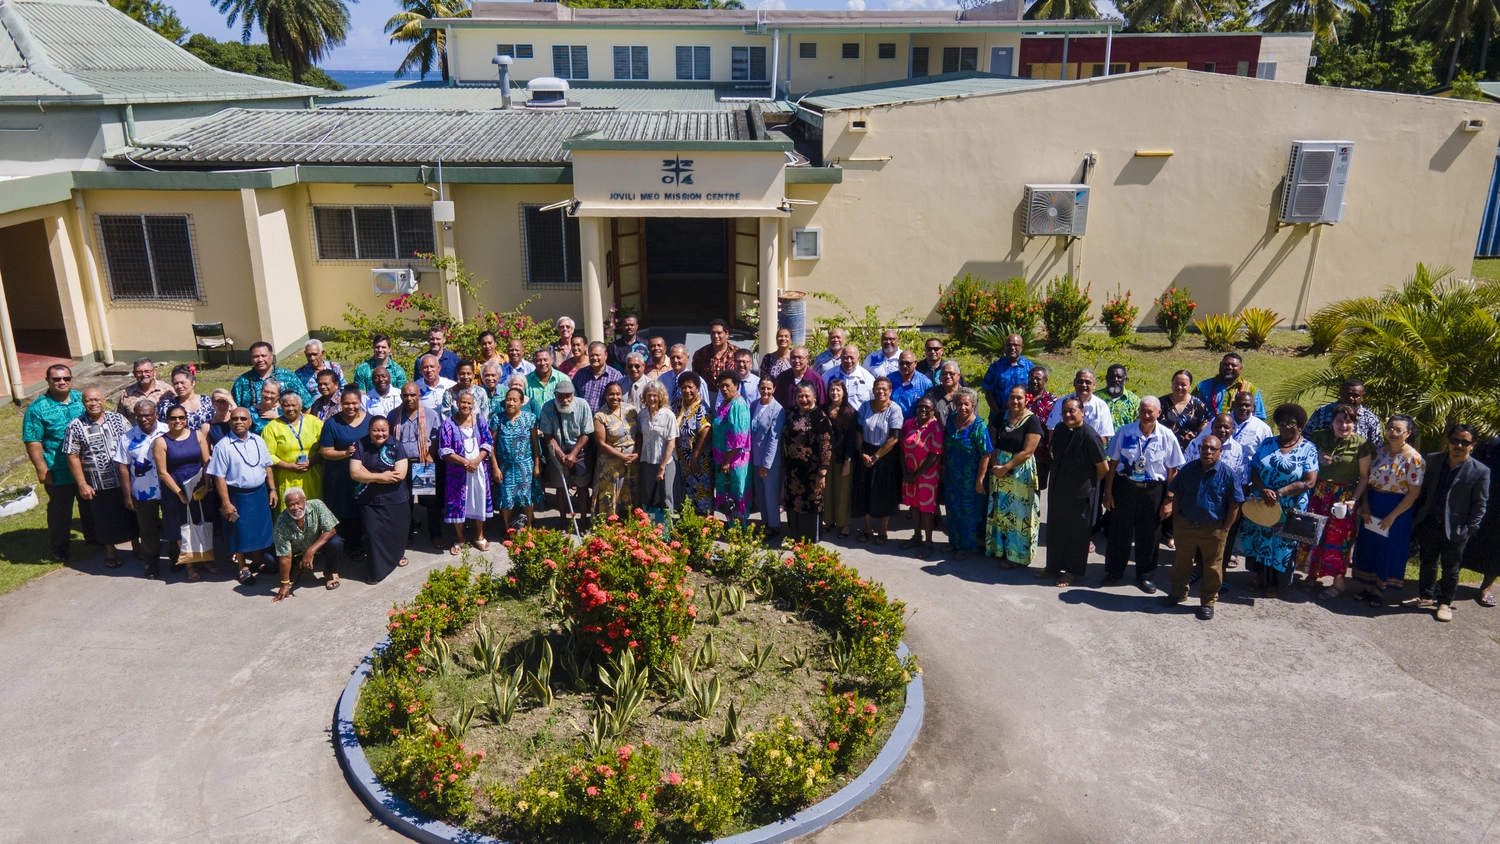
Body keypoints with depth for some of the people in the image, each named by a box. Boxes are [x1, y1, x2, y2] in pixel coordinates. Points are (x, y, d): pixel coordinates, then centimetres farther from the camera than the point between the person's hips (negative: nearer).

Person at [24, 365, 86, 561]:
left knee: (91, 505, 19)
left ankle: (94, 536, 36)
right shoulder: (37, 408, -12)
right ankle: (59, 549, 23)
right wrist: (42, 469, -15)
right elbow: (33, 442, -13)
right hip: (59, 472, -4)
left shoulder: (82, 399, 3)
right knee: (60, 510, 9)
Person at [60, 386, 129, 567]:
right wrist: (82, 484, -9)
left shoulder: (118, 419, 0)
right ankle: (110, 551, 29)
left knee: (131, 514, 12)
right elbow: (72, 457, -6)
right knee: (105, 519, 11)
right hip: (98, 485, -2)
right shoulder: (75, 426, -6)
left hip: (125, 480, 2)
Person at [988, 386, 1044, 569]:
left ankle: (1017, 554, 11)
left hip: (1021, 474, -6)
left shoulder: (1032, 421, -11)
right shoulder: (1002, 418, 7)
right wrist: (995, 465, -9)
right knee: (1001, 511, 12)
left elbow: (1027, 452, -17)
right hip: (999, 472, 6)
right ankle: (1000, 548, 24)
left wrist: (1005, 468, -16)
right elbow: (994, 444, 8)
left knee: (1019, 514, 1)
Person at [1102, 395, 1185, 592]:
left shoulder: (1167, 437, -7)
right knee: (1120, 531, 11)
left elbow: (1172, 470, -3)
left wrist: (1168, 499, -3)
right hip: (1124, 487, 0)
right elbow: (1113, 463, 1)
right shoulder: (1125, 432, -6)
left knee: (1148, 535, 12)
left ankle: (1144, 575, 30)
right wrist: (1108, 492, 1)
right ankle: (1114, 571, 28)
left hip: (1153, 490, 0)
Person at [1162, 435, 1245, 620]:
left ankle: (1208, 601, 24)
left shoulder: (1227, 474, -11)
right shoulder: (1188, 469, -2)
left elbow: (1235, 504, -6)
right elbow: (1176, 494, 10)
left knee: (1212, 568, 9)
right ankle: (1178, 592, 35)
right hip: (1186, 526, 3)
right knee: (1181, 562, 17)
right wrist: (1177, 517, 5)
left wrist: (1225, 528, -7)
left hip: (1214, 530, -3)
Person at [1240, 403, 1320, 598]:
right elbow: (1254, 471, -1)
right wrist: (1263, 490, -20)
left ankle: (1275, 582, 27)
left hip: (1290, 509, -3)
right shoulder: (1267, 443, 3)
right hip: (1261, 504, 3)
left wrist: (1279, 493, -21)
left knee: (1281, 544, 8)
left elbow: (1309, 482, -13)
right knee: (1258, 539, 12)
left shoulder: (1308, 449, -7)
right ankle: (1260, 576, 31)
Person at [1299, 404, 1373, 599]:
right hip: (1318, 493, 3)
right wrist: (1316, 459, -10)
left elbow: (1364, 477, -5)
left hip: (1344, 497, -3)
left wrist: (1354, 500, -15)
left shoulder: (1360, 445, -7)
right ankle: (1312, 575, 21)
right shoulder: (1319, 437, 1)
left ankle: (1338, 581, 16)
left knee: (1338, 537, 2)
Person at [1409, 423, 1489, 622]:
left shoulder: (1480, 471, -10)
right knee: (1427, 563, 16)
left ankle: (1445, 603, 26)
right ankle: (1426, 597, 32)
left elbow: (1480, 504, -5)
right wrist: (1418, 515, 5)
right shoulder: (1433, 460, 0)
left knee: (1451, 568, 10)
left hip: (1455, 529, -3)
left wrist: (1470, 529, -9)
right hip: (1429, 525, 3)